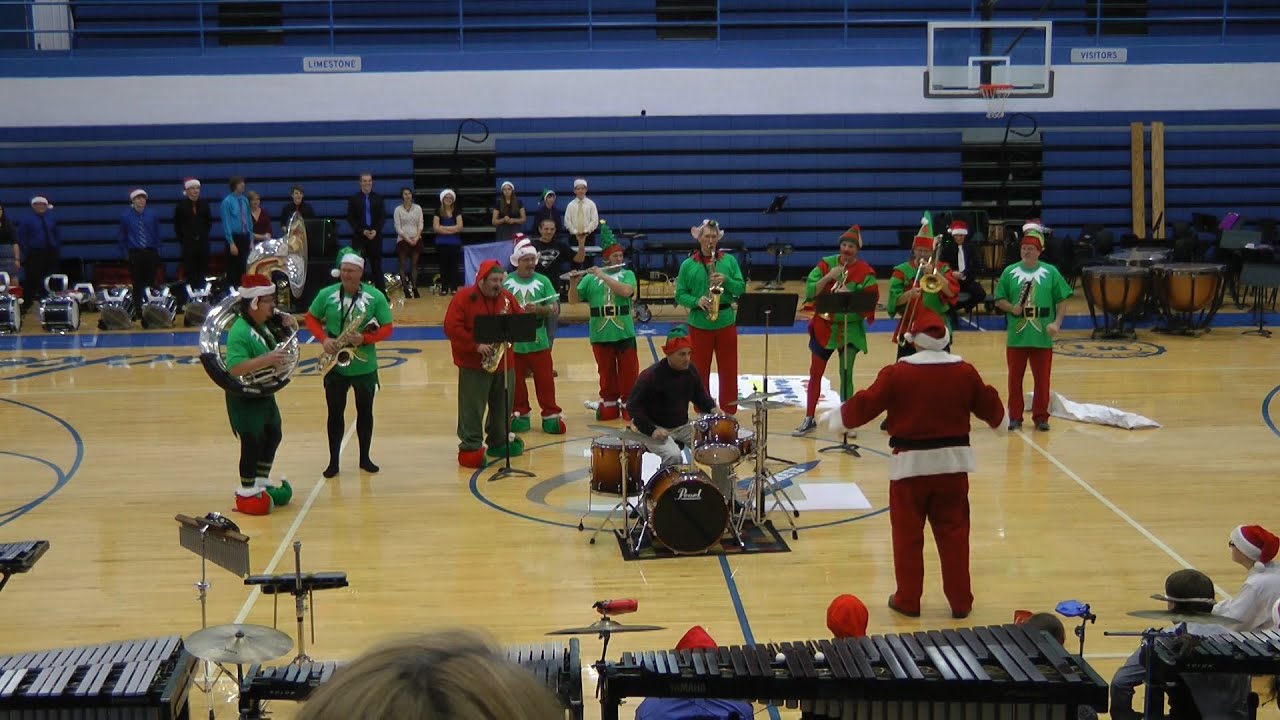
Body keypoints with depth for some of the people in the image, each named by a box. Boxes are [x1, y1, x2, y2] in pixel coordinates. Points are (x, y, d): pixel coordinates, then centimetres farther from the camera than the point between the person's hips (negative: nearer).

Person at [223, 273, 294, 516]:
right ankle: (247, 493, 12)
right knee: (253, 444, -2)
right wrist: (267, 359, -36)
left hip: (265, 394, 10)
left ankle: (262, 484, 34)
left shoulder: (264, 325, 4)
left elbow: (276, 350, 19)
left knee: (273, 436, 19)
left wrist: (287, 328, 1)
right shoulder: (239, 332, -24)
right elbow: (235, 368, -33)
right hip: (245, 399, -10)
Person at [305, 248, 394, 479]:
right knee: (335, 412, 7)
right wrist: (323, 339, -11)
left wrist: (364, 338, -21)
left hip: (365, 366, 0)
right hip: (334, 365, 0)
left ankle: (365, 458, 26)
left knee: (365, 412, 12)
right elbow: (311, 318, 7)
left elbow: (386, 328, -5)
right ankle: (333, 461, 17)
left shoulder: (375, 296, -9)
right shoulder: (326, 294, -5)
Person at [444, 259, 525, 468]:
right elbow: (451, 327, -14)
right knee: (472, 409, -4)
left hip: (503, 363, 6)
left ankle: (499, 442, 27)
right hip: (473, 364, -5)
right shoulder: (464, 297, -8)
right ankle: (470, 447, 0)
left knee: (502, 406, 14)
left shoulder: (507, 297, 9)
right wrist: (476, 345, -20)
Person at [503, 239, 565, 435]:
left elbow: (555, 308, -4)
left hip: (538, 340, -1)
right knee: (516, 380, 9)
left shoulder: (543, 281, -1)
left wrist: (538, 309, -21)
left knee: (544, 379, 2)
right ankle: (519, 415, 21)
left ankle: (551, 415, 9)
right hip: (513, 340, 1)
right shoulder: (506, 282, -1)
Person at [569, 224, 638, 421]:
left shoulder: (627, 275, 5)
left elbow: (625, 291, -16)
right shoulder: (590, 278, 5)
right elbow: (573, 299, 3)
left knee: (629, 372, 3)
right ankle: (608, 404, 20)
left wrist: (603, 276, -18)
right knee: (606, 373, 9)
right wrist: (573, 282, -16)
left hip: (625, 334, 0)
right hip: (600, 335, 0)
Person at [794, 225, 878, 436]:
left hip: (850, 329, -1)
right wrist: (828, 277, -20)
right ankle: (809, 419, 18)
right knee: (815, 374, 7)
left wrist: (850, 296, -23)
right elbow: (810, 291, -8)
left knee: (846, 375, 0)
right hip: (823, 326, 2)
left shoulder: (865, 271, -4)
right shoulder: (826, 264, 0)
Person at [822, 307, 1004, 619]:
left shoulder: (897, 373, -11)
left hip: (910, 463, -3)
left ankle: (908, 600, 16)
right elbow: (990, 407, 10)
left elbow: (865, 405, -6)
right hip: (952, 462, 3)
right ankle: (960, 601, 17)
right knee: (953, 533, 11)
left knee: (908, 535, 9)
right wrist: (1000, 418, 34)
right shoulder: (964, 372, -2)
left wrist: (835, 417, 11)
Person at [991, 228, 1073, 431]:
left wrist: (1057, 323, -7)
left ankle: (1040, 417, 16)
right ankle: (1015, 417, 17)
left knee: (1042, 380, 5)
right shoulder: (1010, 272, 2)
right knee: (1015, 379, 8)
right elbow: (999, 300, 5)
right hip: (1016, 336, 1)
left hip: (1042, 336, -1)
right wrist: (1011, 308, -13)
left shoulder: (1050, 272, 1)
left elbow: (1062, 300, 3)